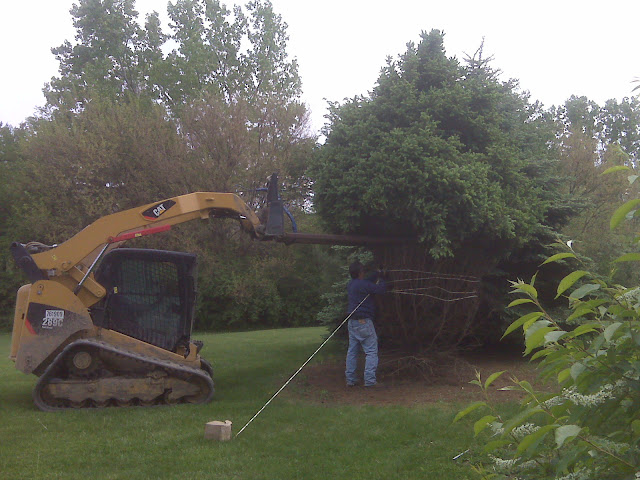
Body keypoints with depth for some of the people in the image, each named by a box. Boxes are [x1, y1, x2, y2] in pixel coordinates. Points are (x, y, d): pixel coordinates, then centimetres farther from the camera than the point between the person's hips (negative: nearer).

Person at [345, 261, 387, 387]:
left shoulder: (351, 284, 13)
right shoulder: (362, 285, -15)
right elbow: (381, 289, -11)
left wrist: (377, 275, 29)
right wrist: (381, 279, 7)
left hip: (352, 322, 9)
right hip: (363, 322, -9)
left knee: (352, 351, 11)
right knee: (371, 351, -4)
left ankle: (350, 379, 13)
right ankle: (370, 380, -8)